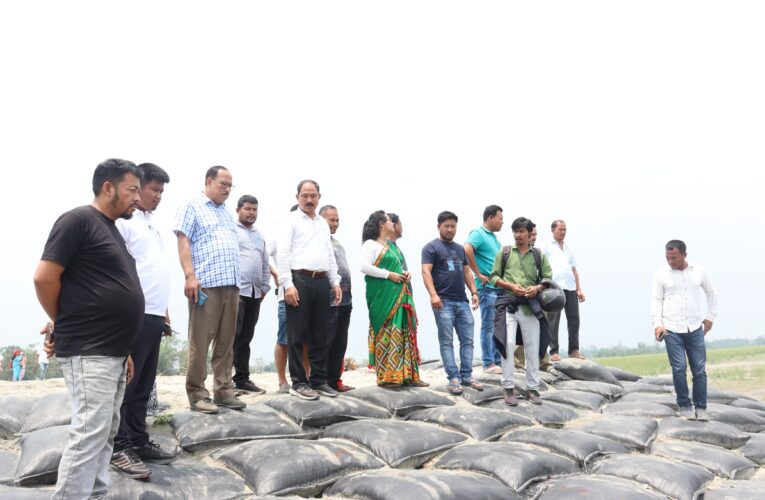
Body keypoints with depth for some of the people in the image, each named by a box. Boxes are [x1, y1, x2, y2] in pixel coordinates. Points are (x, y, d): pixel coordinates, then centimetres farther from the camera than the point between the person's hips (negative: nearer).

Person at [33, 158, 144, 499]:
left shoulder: (112, 229, 18)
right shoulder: (79, 219, -9)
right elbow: (44, 278, -15)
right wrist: (68, 326, -1)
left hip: (112, 353, 9)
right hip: (88, 353, -9)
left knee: (105, 434, 13)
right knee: (90, 434, -10)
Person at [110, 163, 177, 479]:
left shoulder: (150, 223, 20)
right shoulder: (124, 220, -7)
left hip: (153, 315, 9)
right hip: (134, 315, -9)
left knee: (144, 385, 13)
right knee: (126, 384, -3)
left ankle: (139, 441, 20)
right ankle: (119, 449, 3)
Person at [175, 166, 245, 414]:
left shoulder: (227, 213, 23)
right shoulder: (192, 207, 3)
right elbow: (183, 242, -6)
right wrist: (190, 276, -17)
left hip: (231, 285, 7)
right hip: (205, 285, -7)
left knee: (226, 342, 8)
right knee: (200, 342, -5)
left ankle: (224, 391, 13)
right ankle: (197, 394, 0)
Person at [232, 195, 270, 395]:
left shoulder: (260, 236, 23)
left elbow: (265, 265, 25)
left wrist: (264, 287, 15)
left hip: (255, 294, 7)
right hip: (235, 291, -7)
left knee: (245, 338, 9)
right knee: (232, 336, -9)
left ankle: (242, 378, 13)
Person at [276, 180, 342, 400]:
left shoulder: (323, 223, 20)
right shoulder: (291, 220, 1)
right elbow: (282, 253, -8)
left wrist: (335, 282, 13)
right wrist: (288, 284, -16)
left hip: (321, 282, 6)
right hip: (299, 280, -6)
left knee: (321, 334, 8)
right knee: (298, 335, -1)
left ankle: (319, 380, 16)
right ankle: (298, 382, 5)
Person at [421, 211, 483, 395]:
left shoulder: (460, 248, 20)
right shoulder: (431, 247, -1)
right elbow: (426, 271, -11)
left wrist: (474, 292, 10)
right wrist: (433, 294, -23)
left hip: (462, 301, 6)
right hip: (444, 302, -6)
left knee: (467, 340, 5)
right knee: (447, 342, -3)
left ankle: (466, 375, 12)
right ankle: (454, 378, 0)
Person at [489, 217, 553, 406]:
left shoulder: (539, 255, 10)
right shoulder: (504, 252, 7)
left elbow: (548, 279, 9)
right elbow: (494, 277, 5)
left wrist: (537, 288, -12)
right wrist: (511, 286, -11)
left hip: (530, 306, 2)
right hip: (508, 304, -2)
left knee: (532, 348, 5)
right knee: (507, 344, -9)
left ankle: (533, 388, 16)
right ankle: (509, 388, -1)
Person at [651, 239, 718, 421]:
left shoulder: (699, 272, 5)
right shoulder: (662, 274, 0)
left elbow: (711, 294, 18)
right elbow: (656, 300, 1)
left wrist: (710, 317, 13)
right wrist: (657, 324, -9)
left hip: (695, 329, 2)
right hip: (672, 330, -1)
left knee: (699, 370, 2)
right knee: (678, 369, -5)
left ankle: (700, 407, 13)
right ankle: (684, 406, 8)